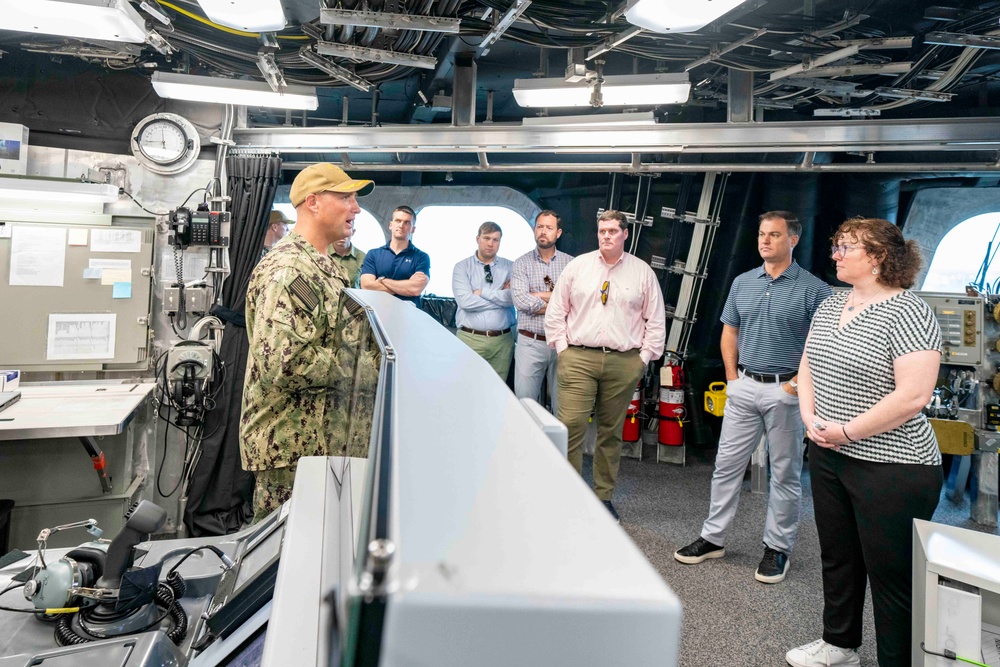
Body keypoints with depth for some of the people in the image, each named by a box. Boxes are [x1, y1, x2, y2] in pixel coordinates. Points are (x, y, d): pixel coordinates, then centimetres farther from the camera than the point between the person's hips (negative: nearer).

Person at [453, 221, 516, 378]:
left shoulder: (510, 267, 6)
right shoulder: (462, 267, 2)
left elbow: (515, 297, -10)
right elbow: (465, 301, -13)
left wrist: (482, 292, -9)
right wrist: (501, 296, -7)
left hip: (502, 341, 2)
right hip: (469, 339, -1)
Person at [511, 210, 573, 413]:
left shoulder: (570, 263, 5)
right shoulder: (522, 263, 3)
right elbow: (520, 300, -12)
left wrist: (538, 295, -11)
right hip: (530, 343, 0)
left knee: (562, 403, 8)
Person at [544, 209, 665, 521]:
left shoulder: (643, 272, 6)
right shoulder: (577, 266, 7)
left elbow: (655, 321, 9)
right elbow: (556, 311, 9)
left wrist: (644, 358, 3)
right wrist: (563, 348, 2)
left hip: (624, 363, 1)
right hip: (578, 359, 0)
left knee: (611, 432, 9)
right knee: (570, 426, -8)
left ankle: (604, 496, 21)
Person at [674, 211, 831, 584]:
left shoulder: (813, 289, -6)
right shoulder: (742, 283, 8)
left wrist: (800, 382, -14)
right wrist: (732, 378, 6)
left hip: (786, 390, -4)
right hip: (744, 386, 4)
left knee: (785, 474, 8)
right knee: (727, 465, 8)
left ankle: (778, 547, 22)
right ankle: (713, 538, 20)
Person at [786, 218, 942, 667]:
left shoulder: (907, 313, -16)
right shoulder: (830, 306, 8)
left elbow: (913, 396, -24)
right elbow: (807, 367, 14)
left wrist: (847, 431, -18)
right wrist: (811, 418, -2)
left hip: (892, 469, -8)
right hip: (828, 457, 8)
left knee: (892, 577, 5)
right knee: (837, 558, 21)